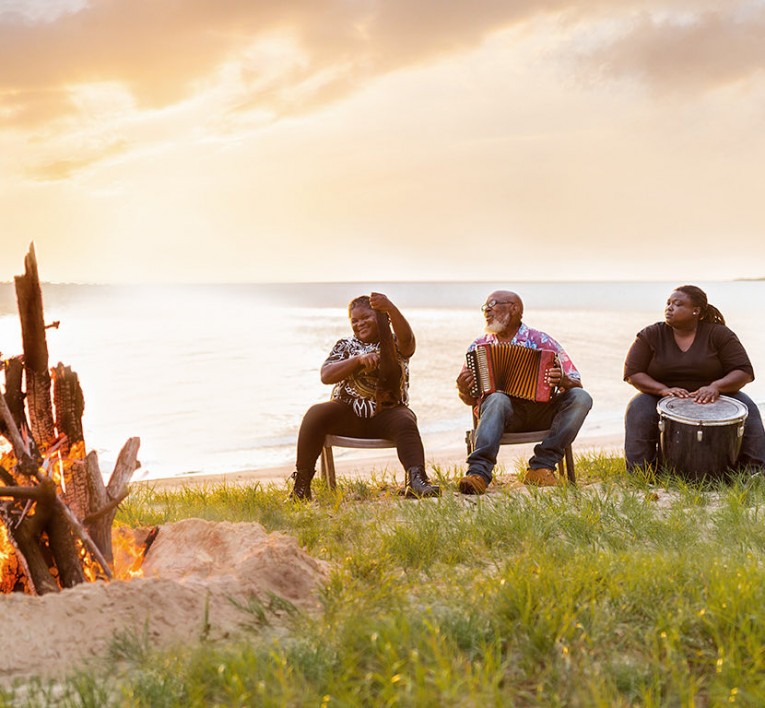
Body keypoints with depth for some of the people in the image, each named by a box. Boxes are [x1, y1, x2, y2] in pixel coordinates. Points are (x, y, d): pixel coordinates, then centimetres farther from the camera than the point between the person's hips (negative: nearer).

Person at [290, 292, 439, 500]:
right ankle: (301, 483, -23)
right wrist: (358, 360, -18)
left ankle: (416, 480, -49)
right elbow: (326, 376, -2)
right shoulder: (345, 346, 14)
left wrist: (391, 309, -38)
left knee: (405, 422, -33)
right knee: (315, 414, -27)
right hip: (347, 413, 1)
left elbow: (407, 338, -18)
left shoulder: (394, 344, 8)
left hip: (386, 414, -1)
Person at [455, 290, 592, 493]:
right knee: (497, 399, -34)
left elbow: (576, 385, 1)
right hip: (504, 412, -1)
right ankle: (478, 472, -44)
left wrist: (563, 381, -23)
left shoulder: (541, 341, 5)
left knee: (581, 398, -23)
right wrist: (463, 389, -10)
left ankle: (541, 466, -24)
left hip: (542, 412, 1)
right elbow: (470, 399, 14)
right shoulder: (478, 348, 11)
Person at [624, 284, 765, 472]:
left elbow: (744, 372, -9)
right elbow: (632, 373, -7)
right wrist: (663, 389, -25)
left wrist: (715, 387, -30)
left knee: (746, 408, -25)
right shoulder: (650, 336, -2)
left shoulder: (719, 334, -4)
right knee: (639, 409, -31)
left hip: (711, 400, 0)